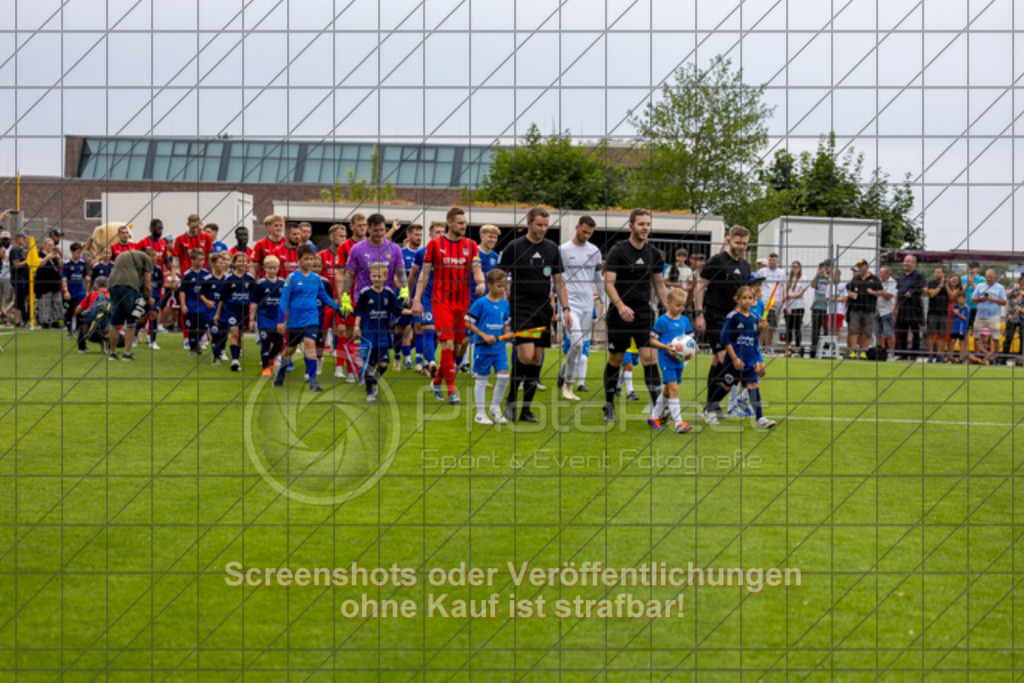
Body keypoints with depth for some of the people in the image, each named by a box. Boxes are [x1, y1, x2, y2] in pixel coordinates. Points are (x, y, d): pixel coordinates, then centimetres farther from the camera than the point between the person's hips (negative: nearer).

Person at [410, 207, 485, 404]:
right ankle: (451, 389, -14)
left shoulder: (470, 245, 8)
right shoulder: (435, 244, 1)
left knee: (456, 346, 7)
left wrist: (480, 283, -20)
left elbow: (476, 269, 3)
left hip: (462, 302, 4)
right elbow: (425, 272, 4)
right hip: (441, 301, -4)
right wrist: (417, 299, -2)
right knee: (448, 343, -14)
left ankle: (437, 381, 27)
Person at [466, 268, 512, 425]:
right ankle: (480, 413, 12)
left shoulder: (505, 304, 8)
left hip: (499, 347, 5)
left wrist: (508, 333, -2)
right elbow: (468, 323, -7)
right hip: (483, 348, -5)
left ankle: (495, 408, 15)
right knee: (481, 378, 3)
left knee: (503, 376, -4)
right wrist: (484, 335, -15)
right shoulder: (481, 303, -8)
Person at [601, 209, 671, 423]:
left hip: (644, 314, 3)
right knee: (615, 360, 7)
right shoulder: (618, 251, -8)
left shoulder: (653, 255, 7)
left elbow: (659, 286, 17)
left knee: (650, 357, -10)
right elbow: (608, 283, -15)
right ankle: (609, 406, 21)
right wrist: (620, 305, -31)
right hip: (620, 315, -3)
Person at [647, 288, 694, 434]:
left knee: (667, 390, 17)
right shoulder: (662, 321, -9)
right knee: (673, 388, -14)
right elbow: (653, 340, -7)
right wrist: (666, 347, -22)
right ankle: (679, 423, -17)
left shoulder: (685, 321, 7)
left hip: (679, 360, 6)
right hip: (666, 359, -6)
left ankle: (654, 416, 33)